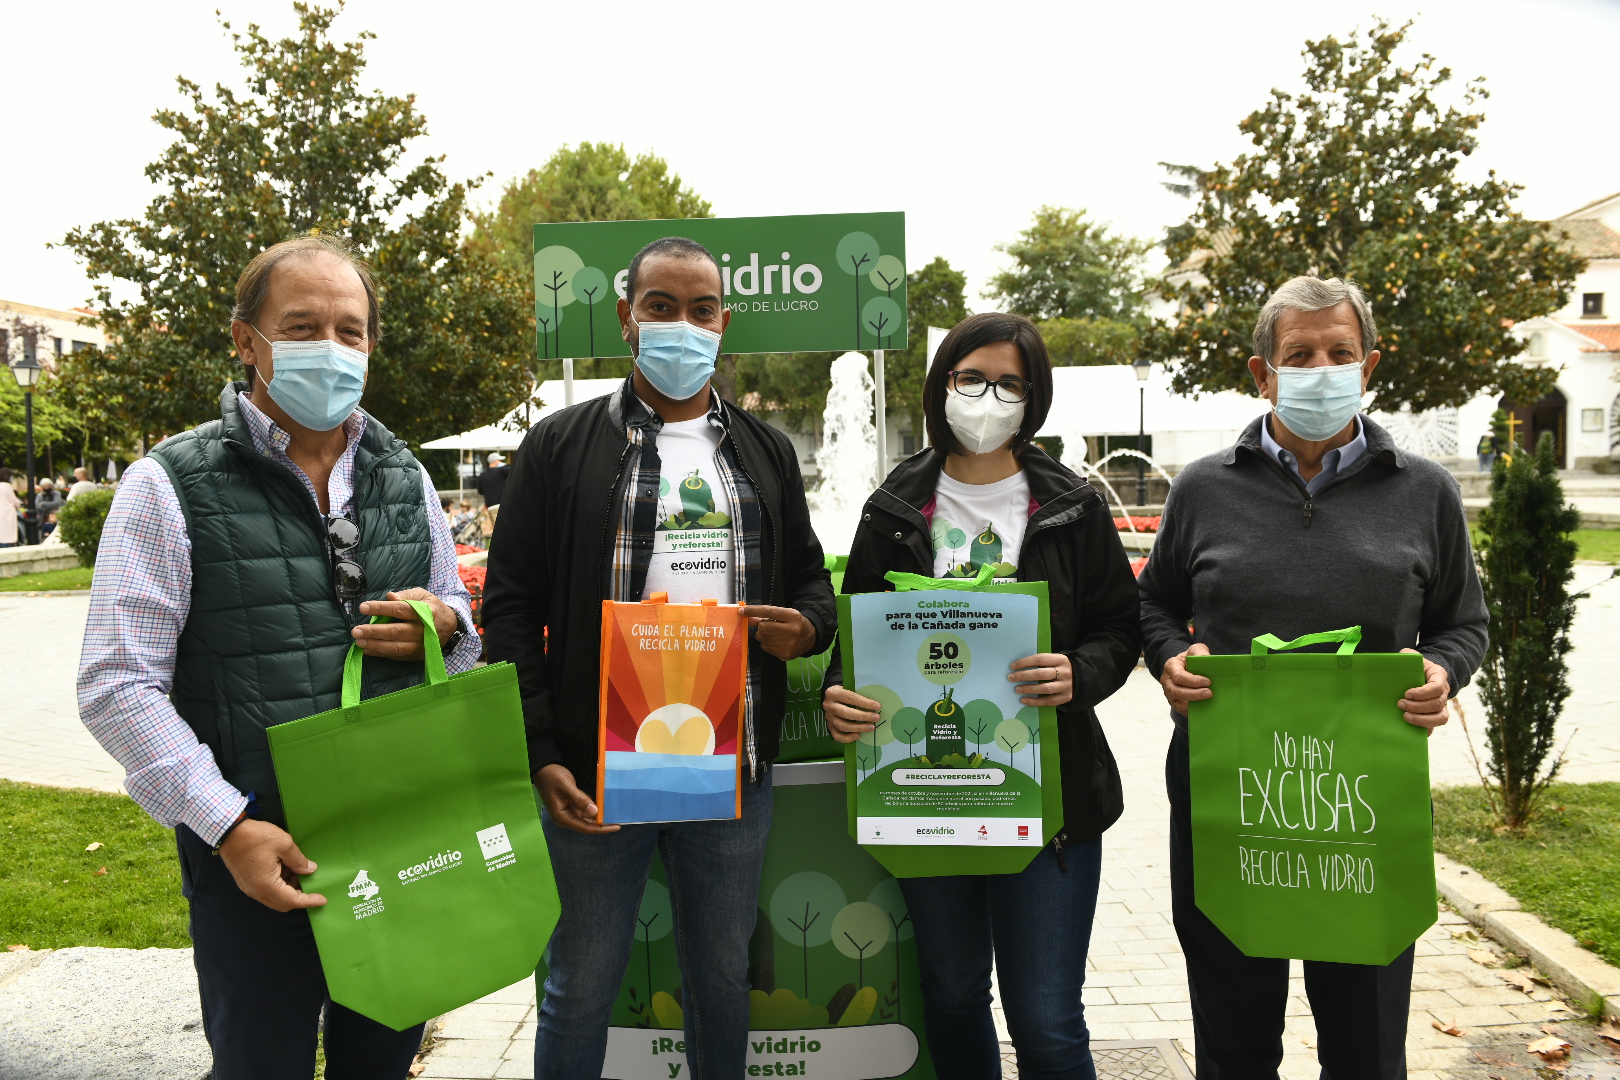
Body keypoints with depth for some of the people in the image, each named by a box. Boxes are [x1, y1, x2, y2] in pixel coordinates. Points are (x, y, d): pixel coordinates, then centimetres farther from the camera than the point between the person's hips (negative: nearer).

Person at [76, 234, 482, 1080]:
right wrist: (227, 826, -16)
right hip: (255, 853, -4)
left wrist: (443, 625, -7)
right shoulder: (172, 485, -6)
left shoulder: (404, 479, 9)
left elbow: (466, 641, 18)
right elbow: (117, 686, -10)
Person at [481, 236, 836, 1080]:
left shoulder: (766, 452, 11)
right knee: (580, 987, 10)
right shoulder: (560, 446, 1)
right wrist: (540, 758, -11)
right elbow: (512, 609, -2)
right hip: (595, 772, -2)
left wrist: (806, 625, -8)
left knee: (723, 978, 17)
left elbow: (809, 577, 17)